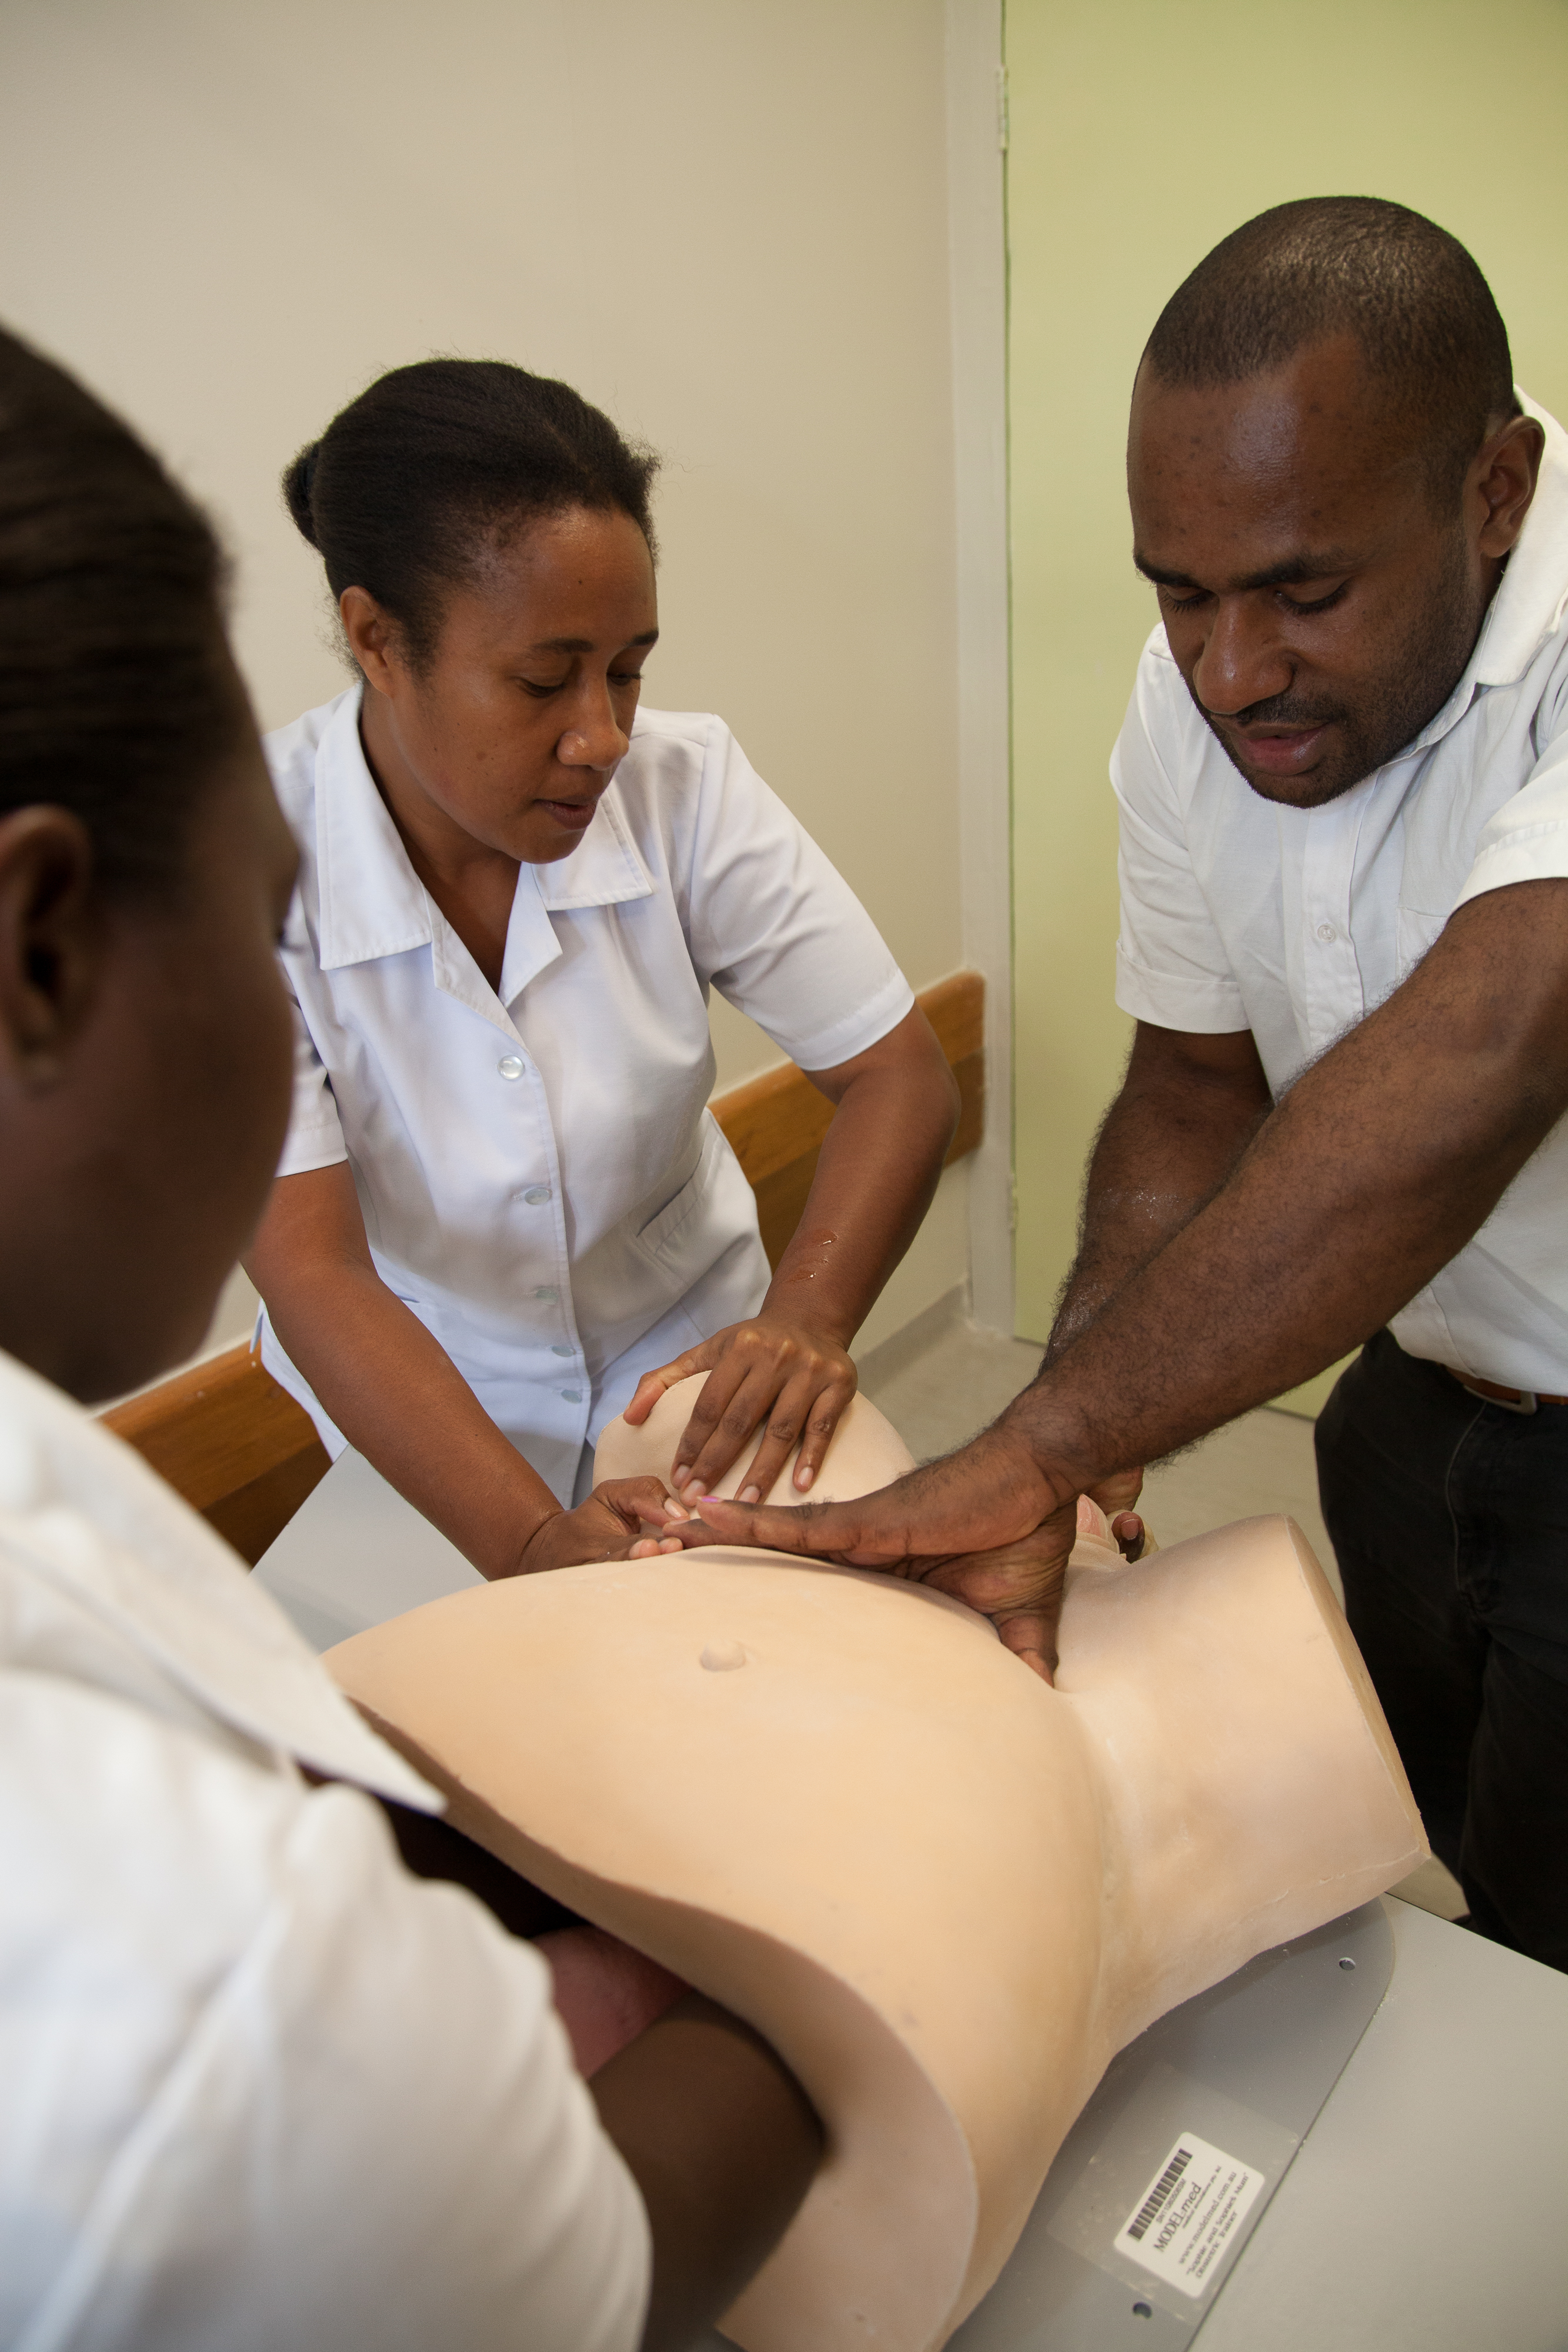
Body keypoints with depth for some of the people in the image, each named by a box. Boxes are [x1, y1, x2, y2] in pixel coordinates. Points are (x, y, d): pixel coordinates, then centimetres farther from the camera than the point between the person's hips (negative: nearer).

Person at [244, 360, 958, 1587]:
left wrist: (807, 1316, -30)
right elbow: (309, 1267, -23)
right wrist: (533, 1541, -36)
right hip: (415, 1439, -1)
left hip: (685, 1373, 2)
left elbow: (900, 1073, -11)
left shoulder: (684, 786, -14)